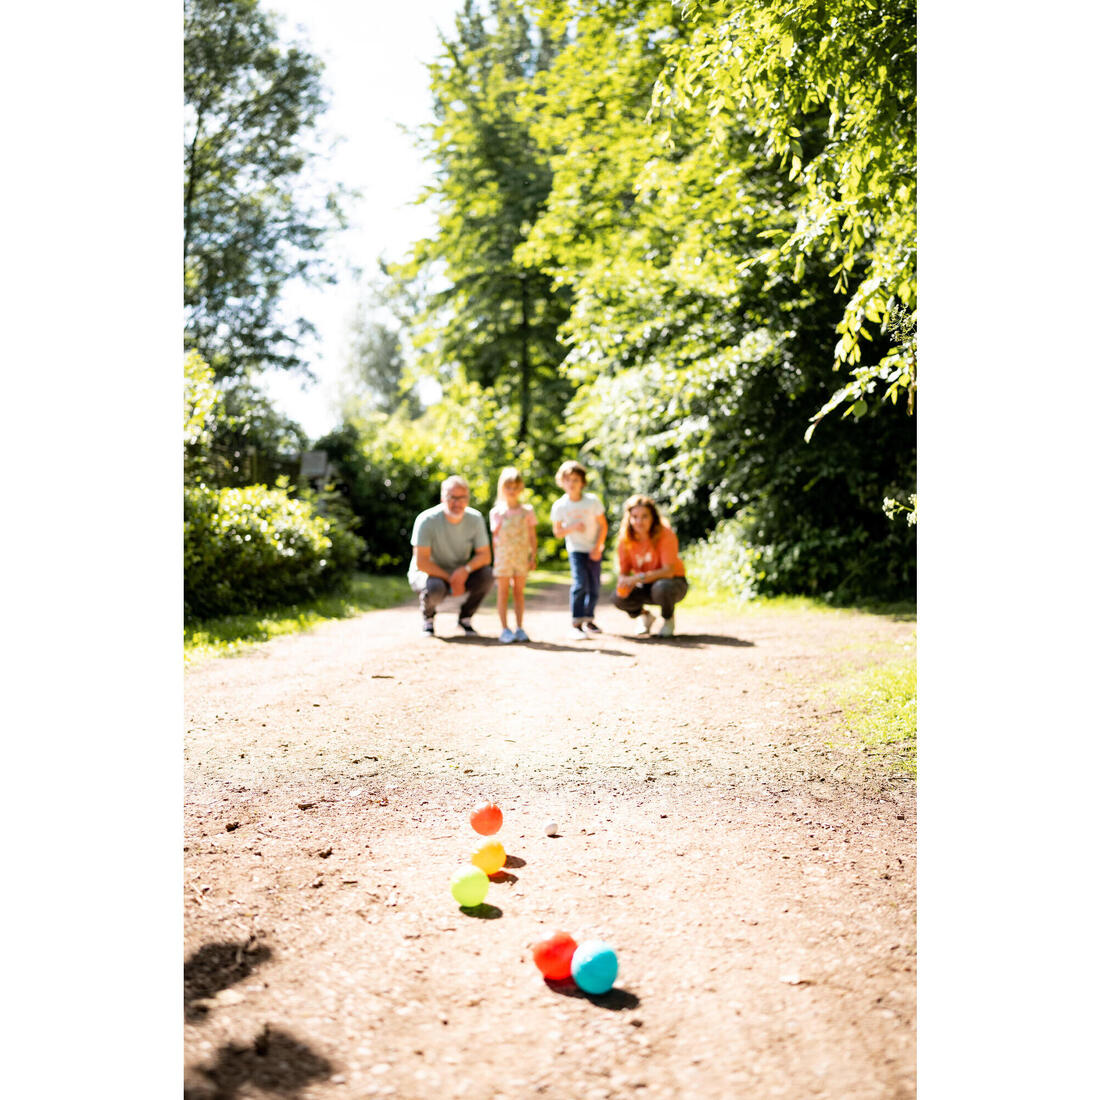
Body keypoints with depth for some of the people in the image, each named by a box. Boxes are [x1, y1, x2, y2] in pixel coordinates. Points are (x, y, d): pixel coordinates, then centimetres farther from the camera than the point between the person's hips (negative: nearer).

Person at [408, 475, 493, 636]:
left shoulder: (475, 518, -12)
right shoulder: (426, 520, -24)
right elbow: (421, 562, -24)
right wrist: (451, 580, -23)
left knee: (487, 576, -24)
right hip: (427, 573, -4)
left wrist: (465, 570, -28)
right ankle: (427, 617, -1)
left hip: (460, 574, 4)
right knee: (435, 588, -38)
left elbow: (485, 555, -8)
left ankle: (465, 617, 2)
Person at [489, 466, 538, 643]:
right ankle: (504, 629, 5)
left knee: (519, 592, 6)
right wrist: (494, 559, -1)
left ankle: (519, 628, 11)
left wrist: (533, 557, 0)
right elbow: (495, 537, 3)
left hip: (522, 557, 1)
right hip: (503, 557, -1)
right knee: (503, 592, 1)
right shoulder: (496, 512, 1)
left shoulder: (527, 511, 5)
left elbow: (532, 536, 7)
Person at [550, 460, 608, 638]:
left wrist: (598, 548, -11)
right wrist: (573, 528, -23)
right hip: (576, 549, -2)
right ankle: (577, 623, -13)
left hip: (594, 549, 2)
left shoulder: (592, 501, -11)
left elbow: (603, 525, -3)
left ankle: (589, 619, 23)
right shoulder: (559, 506, -10)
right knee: (580, 584, -17)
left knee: (594, 586, 4)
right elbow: (557, 532, -4)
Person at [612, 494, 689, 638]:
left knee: (661, 587, -39)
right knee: (618, 598, -25)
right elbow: (623, 572, -4)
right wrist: (624, 582, -29)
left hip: (673, 582, -3)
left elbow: (669, 571, -27)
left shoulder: (665, 534, -21)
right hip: (645, 587, 3)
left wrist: (639, 577, -38)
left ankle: (668, 619, -4)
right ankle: (644, 615, 9)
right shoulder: (625, 539, -8)